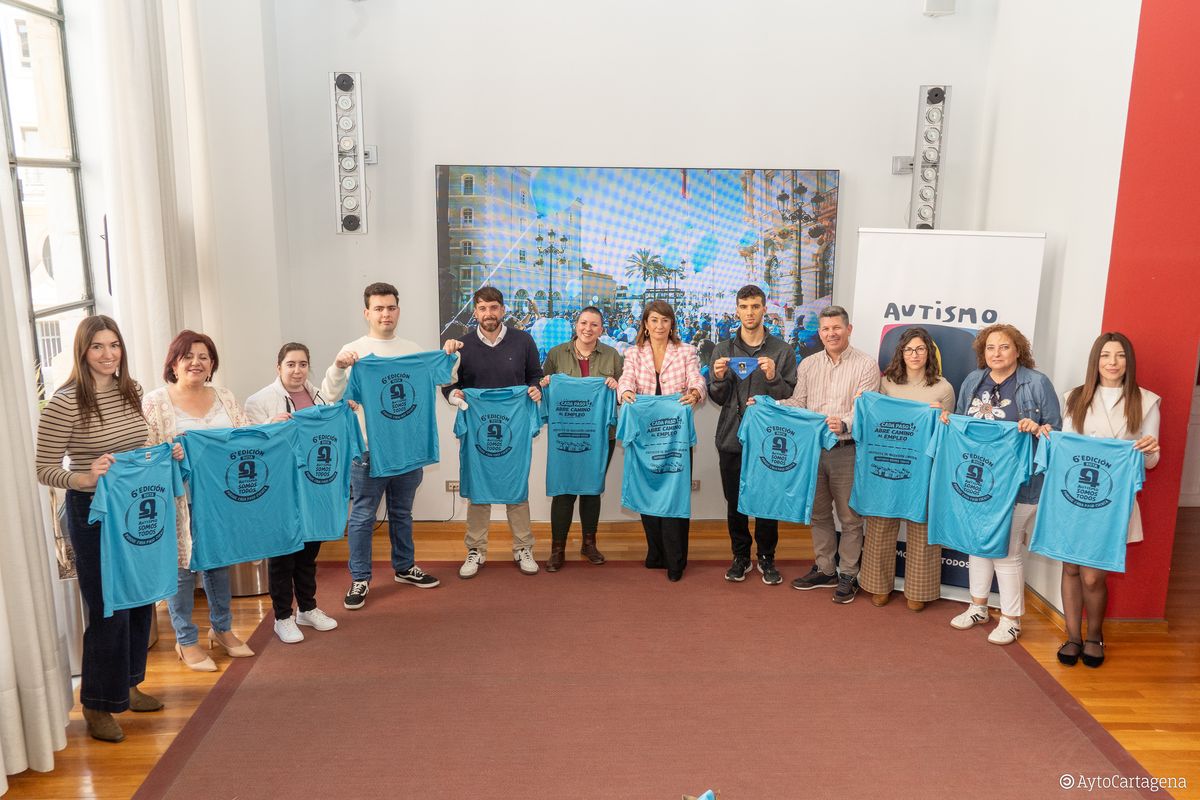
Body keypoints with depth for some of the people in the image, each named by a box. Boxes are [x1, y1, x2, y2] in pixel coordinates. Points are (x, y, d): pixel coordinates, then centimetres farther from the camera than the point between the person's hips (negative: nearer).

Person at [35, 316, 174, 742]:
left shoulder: (132, 392, 4)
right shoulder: (64, 403, -16)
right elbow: (44, 470, -14)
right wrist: (84, 478, -30)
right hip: (93, 514, -6)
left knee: (141, 600, 15)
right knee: (108, 610, -1)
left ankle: (127, 684, 34)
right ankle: (98, 705, 16)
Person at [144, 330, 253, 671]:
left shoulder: (225, 397, 8)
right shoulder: (155, 403, -6)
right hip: (179, 500, -4)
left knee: (219, 561, 15)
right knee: (183, 566, 4)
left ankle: (222, 629, 32)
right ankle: (186, 640, 20)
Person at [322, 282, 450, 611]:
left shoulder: (412, 350, 7)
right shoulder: (353, 351, -5)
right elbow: (331, 396, -12)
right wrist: (338, 368, -30)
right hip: (369, 448, -4)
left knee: (402, 512, 18)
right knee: (362, 516, 4)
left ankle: (405, 568, 33)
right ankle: (360, 579, 16)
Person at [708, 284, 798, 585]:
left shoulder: (782, 351, 2)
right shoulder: (723, 350, 8)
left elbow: (791, 397, -2)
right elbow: (717, 399, 7)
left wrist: (773, 378, -19)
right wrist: (720, 379, -13)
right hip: (731, 438, 2)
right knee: (735, 503, 9)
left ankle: (766, 558, 21)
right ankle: (740, 557, 25)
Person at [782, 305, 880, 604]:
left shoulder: (866, 365, -4)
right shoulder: (808, 365, 10)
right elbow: (797, 403, 7)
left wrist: (844, 424, -32)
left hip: (847, 450, -4)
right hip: (813, 448, 5)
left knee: (850, 517, 4)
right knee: (819, 513, 15)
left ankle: (848, 575, 18)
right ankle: (825, 570, 29)